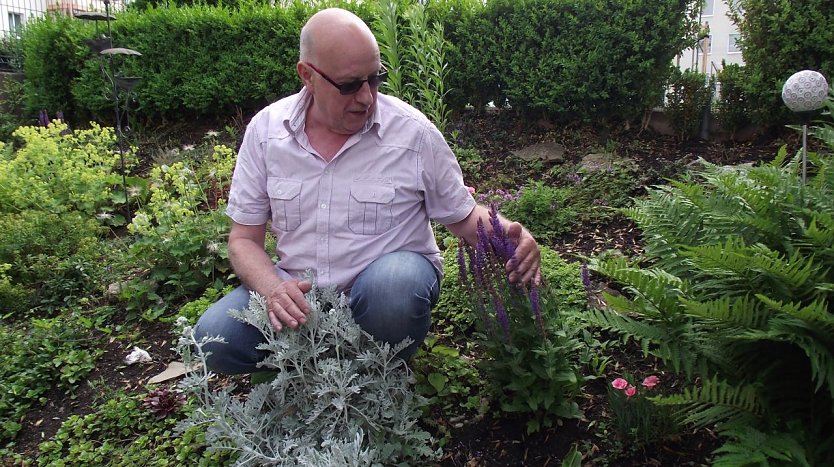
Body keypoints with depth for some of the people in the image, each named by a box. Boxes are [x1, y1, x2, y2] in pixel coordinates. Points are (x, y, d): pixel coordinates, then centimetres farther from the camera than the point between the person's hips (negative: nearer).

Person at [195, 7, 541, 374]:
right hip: (300, 294, 2)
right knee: (214, 336, -21)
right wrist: (274, 289, -22)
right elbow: (244, 239, 0)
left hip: (391, 281, -1)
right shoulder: (265, 130, -4)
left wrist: (508, 236, -22)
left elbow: (462, 215, 1)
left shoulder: (413, 131, -10)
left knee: (394, 284, -36)